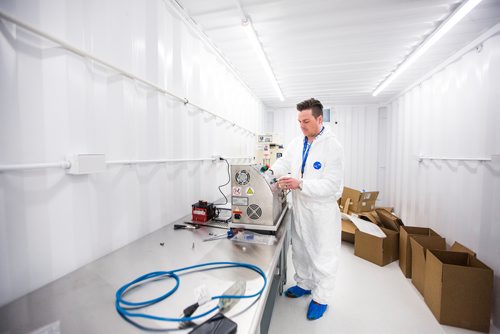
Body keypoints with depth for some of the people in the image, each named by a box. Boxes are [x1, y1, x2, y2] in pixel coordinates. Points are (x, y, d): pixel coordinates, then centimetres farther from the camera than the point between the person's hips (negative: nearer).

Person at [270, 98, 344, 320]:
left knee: (323, 255, 12)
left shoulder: (333, 147, -16)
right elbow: (283, 164, 4)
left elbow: (332, 184, -21)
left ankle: (321, 297, 35)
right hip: (299, 208, 6)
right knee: (299, 250, 22)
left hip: (322, 212, -6)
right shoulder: (296, 143, 3)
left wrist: (300, 184, -29)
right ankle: (304, 283, 46)